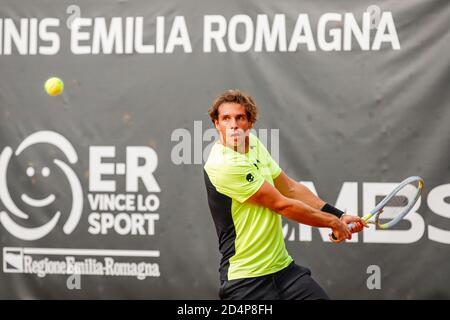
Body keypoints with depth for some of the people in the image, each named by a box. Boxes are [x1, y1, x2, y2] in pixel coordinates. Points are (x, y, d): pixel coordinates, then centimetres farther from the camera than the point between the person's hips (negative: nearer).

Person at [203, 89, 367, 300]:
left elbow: (291, 189, 14)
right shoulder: (222, 165, -20)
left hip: (284, 267, 7)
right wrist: (332, 222, -5)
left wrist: (338, 216, 9)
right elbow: (282, 205, -15)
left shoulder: (254, 144, 5)